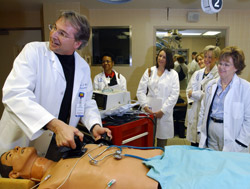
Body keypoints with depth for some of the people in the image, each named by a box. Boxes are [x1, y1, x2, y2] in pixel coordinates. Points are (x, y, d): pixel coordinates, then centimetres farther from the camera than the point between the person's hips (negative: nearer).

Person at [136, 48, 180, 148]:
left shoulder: (173, 74, 4)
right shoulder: (149, 71, 9)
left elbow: (174, 95, -4)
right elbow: (140, 91, 4)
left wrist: (162, 111, -10)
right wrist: (145, 106, -8)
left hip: (164, 112, -1)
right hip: (149, 110, 1)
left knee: (162, 141, 7)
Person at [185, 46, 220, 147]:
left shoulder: (218, 75, -7)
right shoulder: (197, 73, 13)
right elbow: (188, 90, 8)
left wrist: (193, 93, -5)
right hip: (194, 113, 5)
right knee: (194, 146, 14)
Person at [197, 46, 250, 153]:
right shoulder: (211, 85, 6)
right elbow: (203, 110, 11)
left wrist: (240, 142, -12)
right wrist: (201, 130, 6)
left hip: (231, 140, -4)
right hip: (210, 135, 4)